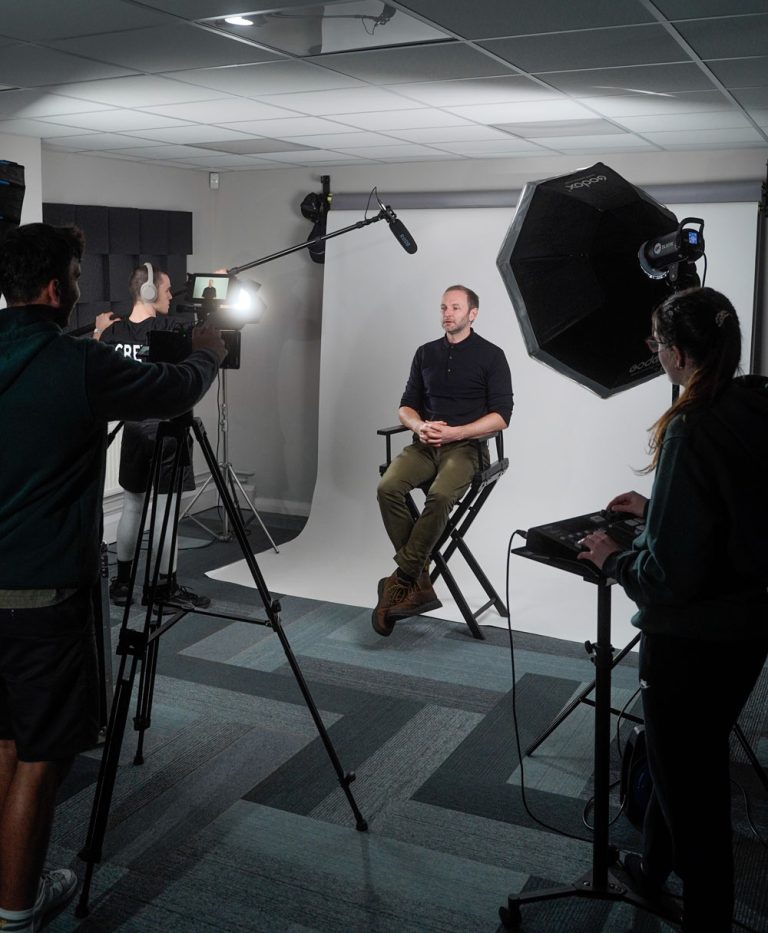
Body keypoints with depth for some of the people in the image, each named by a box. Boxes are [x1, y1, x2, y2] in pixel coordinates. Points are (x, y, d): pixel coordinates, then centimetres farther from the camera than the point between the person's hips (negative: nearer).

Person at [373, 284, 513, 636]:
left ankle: (402, 579, -21)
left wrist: (455, 432, -17)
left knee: (440, 496, -35)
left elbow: (501, 416, -5)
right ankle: (419, 583, -20)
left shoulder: (491, 356, 2)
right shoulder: (425, 354, 16)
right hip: (426, 444, 4)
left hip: (467, 446, -4)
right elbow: (406, 406, 16)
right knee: (388, 488, -26)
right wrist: (420, 426, -7)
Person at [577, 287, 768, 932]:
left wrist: (615, 559, -8)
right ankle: (653, 869, 49)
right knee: (684, 761, 27)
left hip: (692, 642, -9)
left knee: (692, 788, 8)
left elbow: (672, 572, -25)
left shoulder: (692, 430, -25)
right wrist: (655, 511, 21)